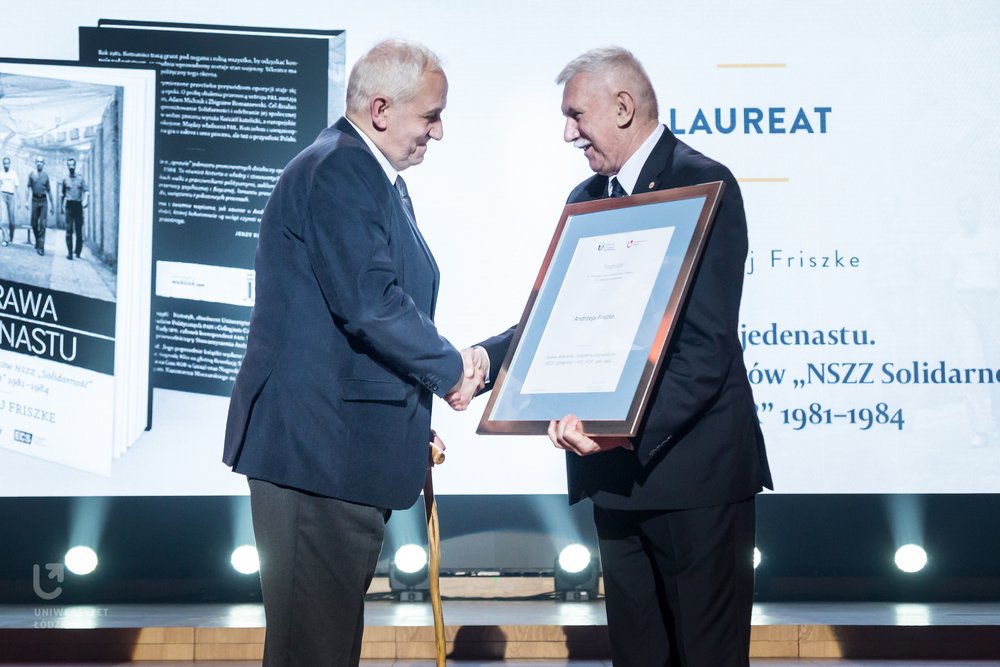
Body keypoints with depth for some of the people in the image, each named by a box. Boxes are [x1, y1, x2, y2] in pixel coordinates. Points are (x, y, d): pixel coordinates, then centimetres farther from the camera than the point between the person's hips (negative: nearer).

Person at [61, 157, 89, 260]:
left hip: (78, 205, 0)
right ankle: (69, 252, -10)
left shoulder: (81, 179, 7)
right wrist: (62, 206, 18)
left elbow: (86, 192, 0)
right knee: (69, 230, -8)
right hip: (69, 205, 0)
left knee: (79, 230, 2)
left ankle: (78, 251, 12)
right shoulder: (65, 180, 10)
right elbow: (63, 194, 19)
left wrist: (85, 200, -19)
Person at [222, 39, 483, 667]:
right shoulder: (333, 172, -16)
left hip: (352, 442, 11)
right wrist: (450, 369, -11)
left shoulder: (378, 179, 17)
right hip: (320, 444, -11)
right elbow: (370, 302, -25)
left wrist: (413, 419, 17)